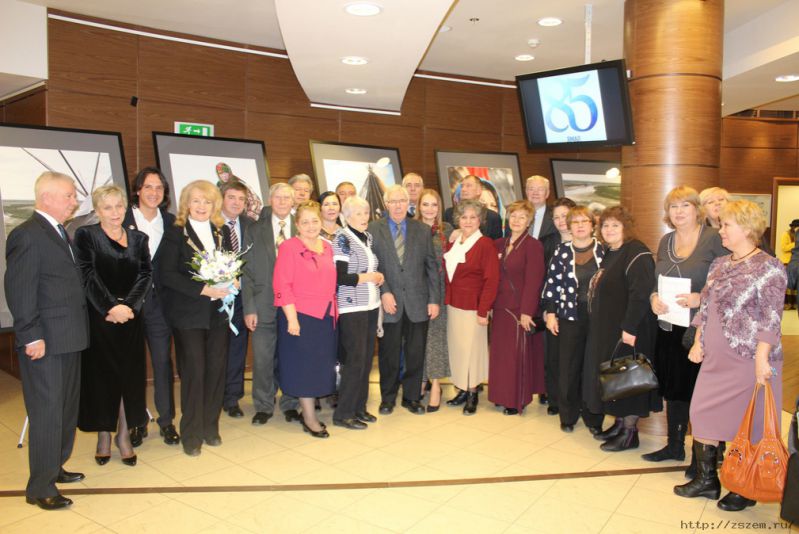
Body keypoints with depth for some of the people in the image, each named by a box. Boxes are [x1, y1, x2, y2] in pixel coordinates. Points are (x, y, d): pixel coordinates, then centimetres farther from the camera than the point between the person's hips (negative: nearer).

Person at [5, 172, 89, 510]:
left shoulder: (59, 232, 15)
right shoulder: (27, 234, -13)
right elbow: (19, 290, -17)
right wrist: (31, 336, -19)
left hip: (68, 338, 9)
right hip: (45, 341, -9)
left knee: (67, 408, 18)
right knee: (47, 412, 0)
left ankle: (54, 468, 33)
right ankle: (40, 488, 12)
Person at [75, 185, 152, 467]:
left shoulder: (138, 238, 10)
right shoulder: (86, 235, 1)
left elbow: (146, 275, 2)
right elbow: (88, 275, -7)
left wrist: (127, 306, -11)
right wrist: (111, 307, -15)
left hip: (131, 317, 3)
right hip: (98, 317, -2)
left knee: (130, 375, 5)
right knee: (100, 375, 4)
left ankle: (124, 435, 16)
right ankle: (103, 436, 18)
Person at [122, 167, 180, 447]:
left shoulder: (170, 222, 7)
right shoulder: (123, 219, -2)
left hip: (158, 302, 2)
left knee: (163, 361, 5)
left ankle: (166, 420, 18)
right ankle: (135, 422, 21)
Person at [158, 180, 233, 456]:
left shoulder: (223, 231, 11)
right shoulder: (175, 233, -3)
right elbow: (167, 274, -11)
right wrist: (203, 289, -19)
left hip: (218, 310, 4)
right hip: (187, 312, -4)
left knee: (216, 368, 6)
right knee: (193, 371, -1)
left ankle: (210, 427, 21)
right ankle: (192, 433, 12)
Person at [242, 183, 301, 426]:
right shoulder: (254, 231, 5)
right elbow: (247, 272, 2)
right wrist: (249, 308, -5)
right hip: (264, 307, 0)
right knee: (262, 360, 7)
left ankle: (290, 404, 24)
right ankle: (263, 406, 24)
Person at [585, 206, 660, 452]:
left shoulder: (637, 254, -16)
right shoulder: (610, 253, 14)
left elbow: (641, 293, -25)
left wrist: (629, 328, -27)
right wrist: (598, 324, 15)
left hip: (627, 330, -9)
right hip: (607, 328, 9)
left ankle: (630, 432, 10)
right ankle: (620, 423, 27)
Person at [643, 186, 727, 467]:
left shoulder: (714, 238, -8)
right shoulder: (665, 241, 11)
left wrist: (700, 298, -22)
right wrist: (654, 298, -2)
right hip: (669, 328, 6)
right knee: (673, 389, 15)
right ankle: (674, 445, 30)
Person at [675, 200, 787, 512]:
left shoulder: (768, 267, -10)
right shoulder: (720, 265, 11)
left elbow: (770, 319, -15)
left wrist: (761, 359, -19)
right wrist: (698, 343, 9)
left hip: (747, 360, -7)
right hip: (715, 358, 7)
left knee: (745, 422, 4)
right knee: (702, 413, 10)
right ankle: (706, 480, 25)